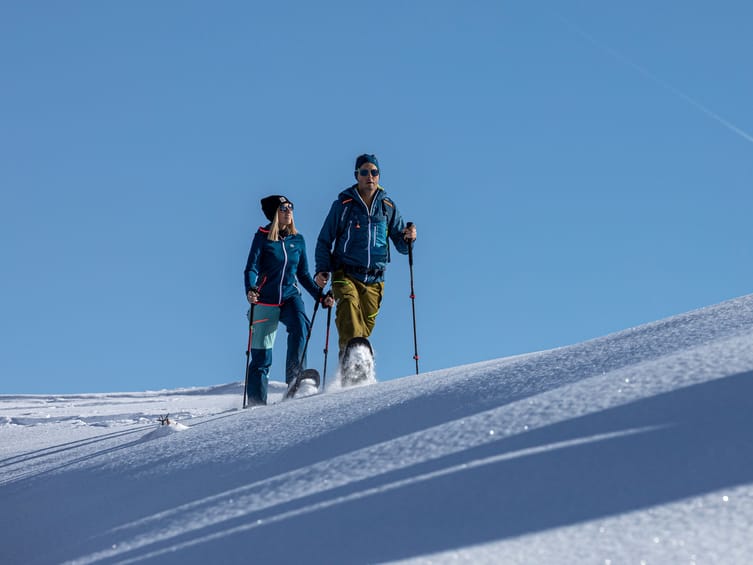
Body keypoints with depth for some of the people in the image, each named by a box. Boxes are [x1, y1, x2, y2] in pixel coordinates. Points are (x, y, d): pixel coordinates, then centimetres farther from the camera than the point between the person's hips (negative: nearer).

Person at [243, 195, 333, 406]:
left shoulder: (298, 240, 9)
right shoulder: (262, 237, -3)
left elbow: (303, 275, 16)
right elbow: (251, 269, -9)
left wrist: (320, 295, 5)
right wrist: (250, 290, -28)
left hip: (290, 296, 3)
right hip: (265, 300, -3)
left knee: (300, 327, -30)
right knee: (261, 357, -1)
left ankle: (295, 379, -25)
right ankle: (256, 402, 12)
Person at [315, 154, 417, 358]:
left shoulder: (388, 207, 10)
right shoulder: (343, 205, 3)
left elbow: (401, 245, 13)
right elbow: (325, 240, 7)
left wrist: (408, 237, -11)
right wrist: (322, 270, -5)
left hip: (374, 279, 3)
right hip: (346, 274, -3)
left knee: (366, 325, 2)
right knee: (348, 305, -29)